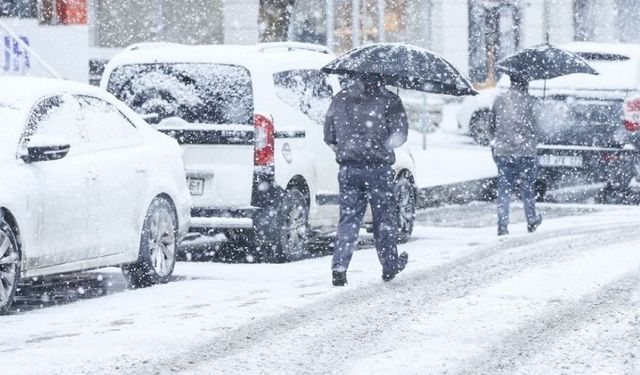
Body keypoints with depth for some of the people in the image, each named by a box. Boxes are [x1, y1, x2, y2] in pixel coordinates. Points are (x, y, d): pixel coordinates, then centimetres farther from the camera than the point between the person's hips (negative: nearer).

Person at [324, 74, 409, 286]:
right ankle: (389, 265, 22)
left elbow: (329, 136, 12)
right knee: (383, 217, 11)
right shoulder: (388, 100, -6)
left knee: (349, 217, 6)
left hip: (348, 169, 3)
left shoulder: (340, 99, 8)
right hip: (378, 168, -3)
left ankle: (339, 266, -9)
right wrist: (380, 147, 8)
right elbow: (399, 135, -9)